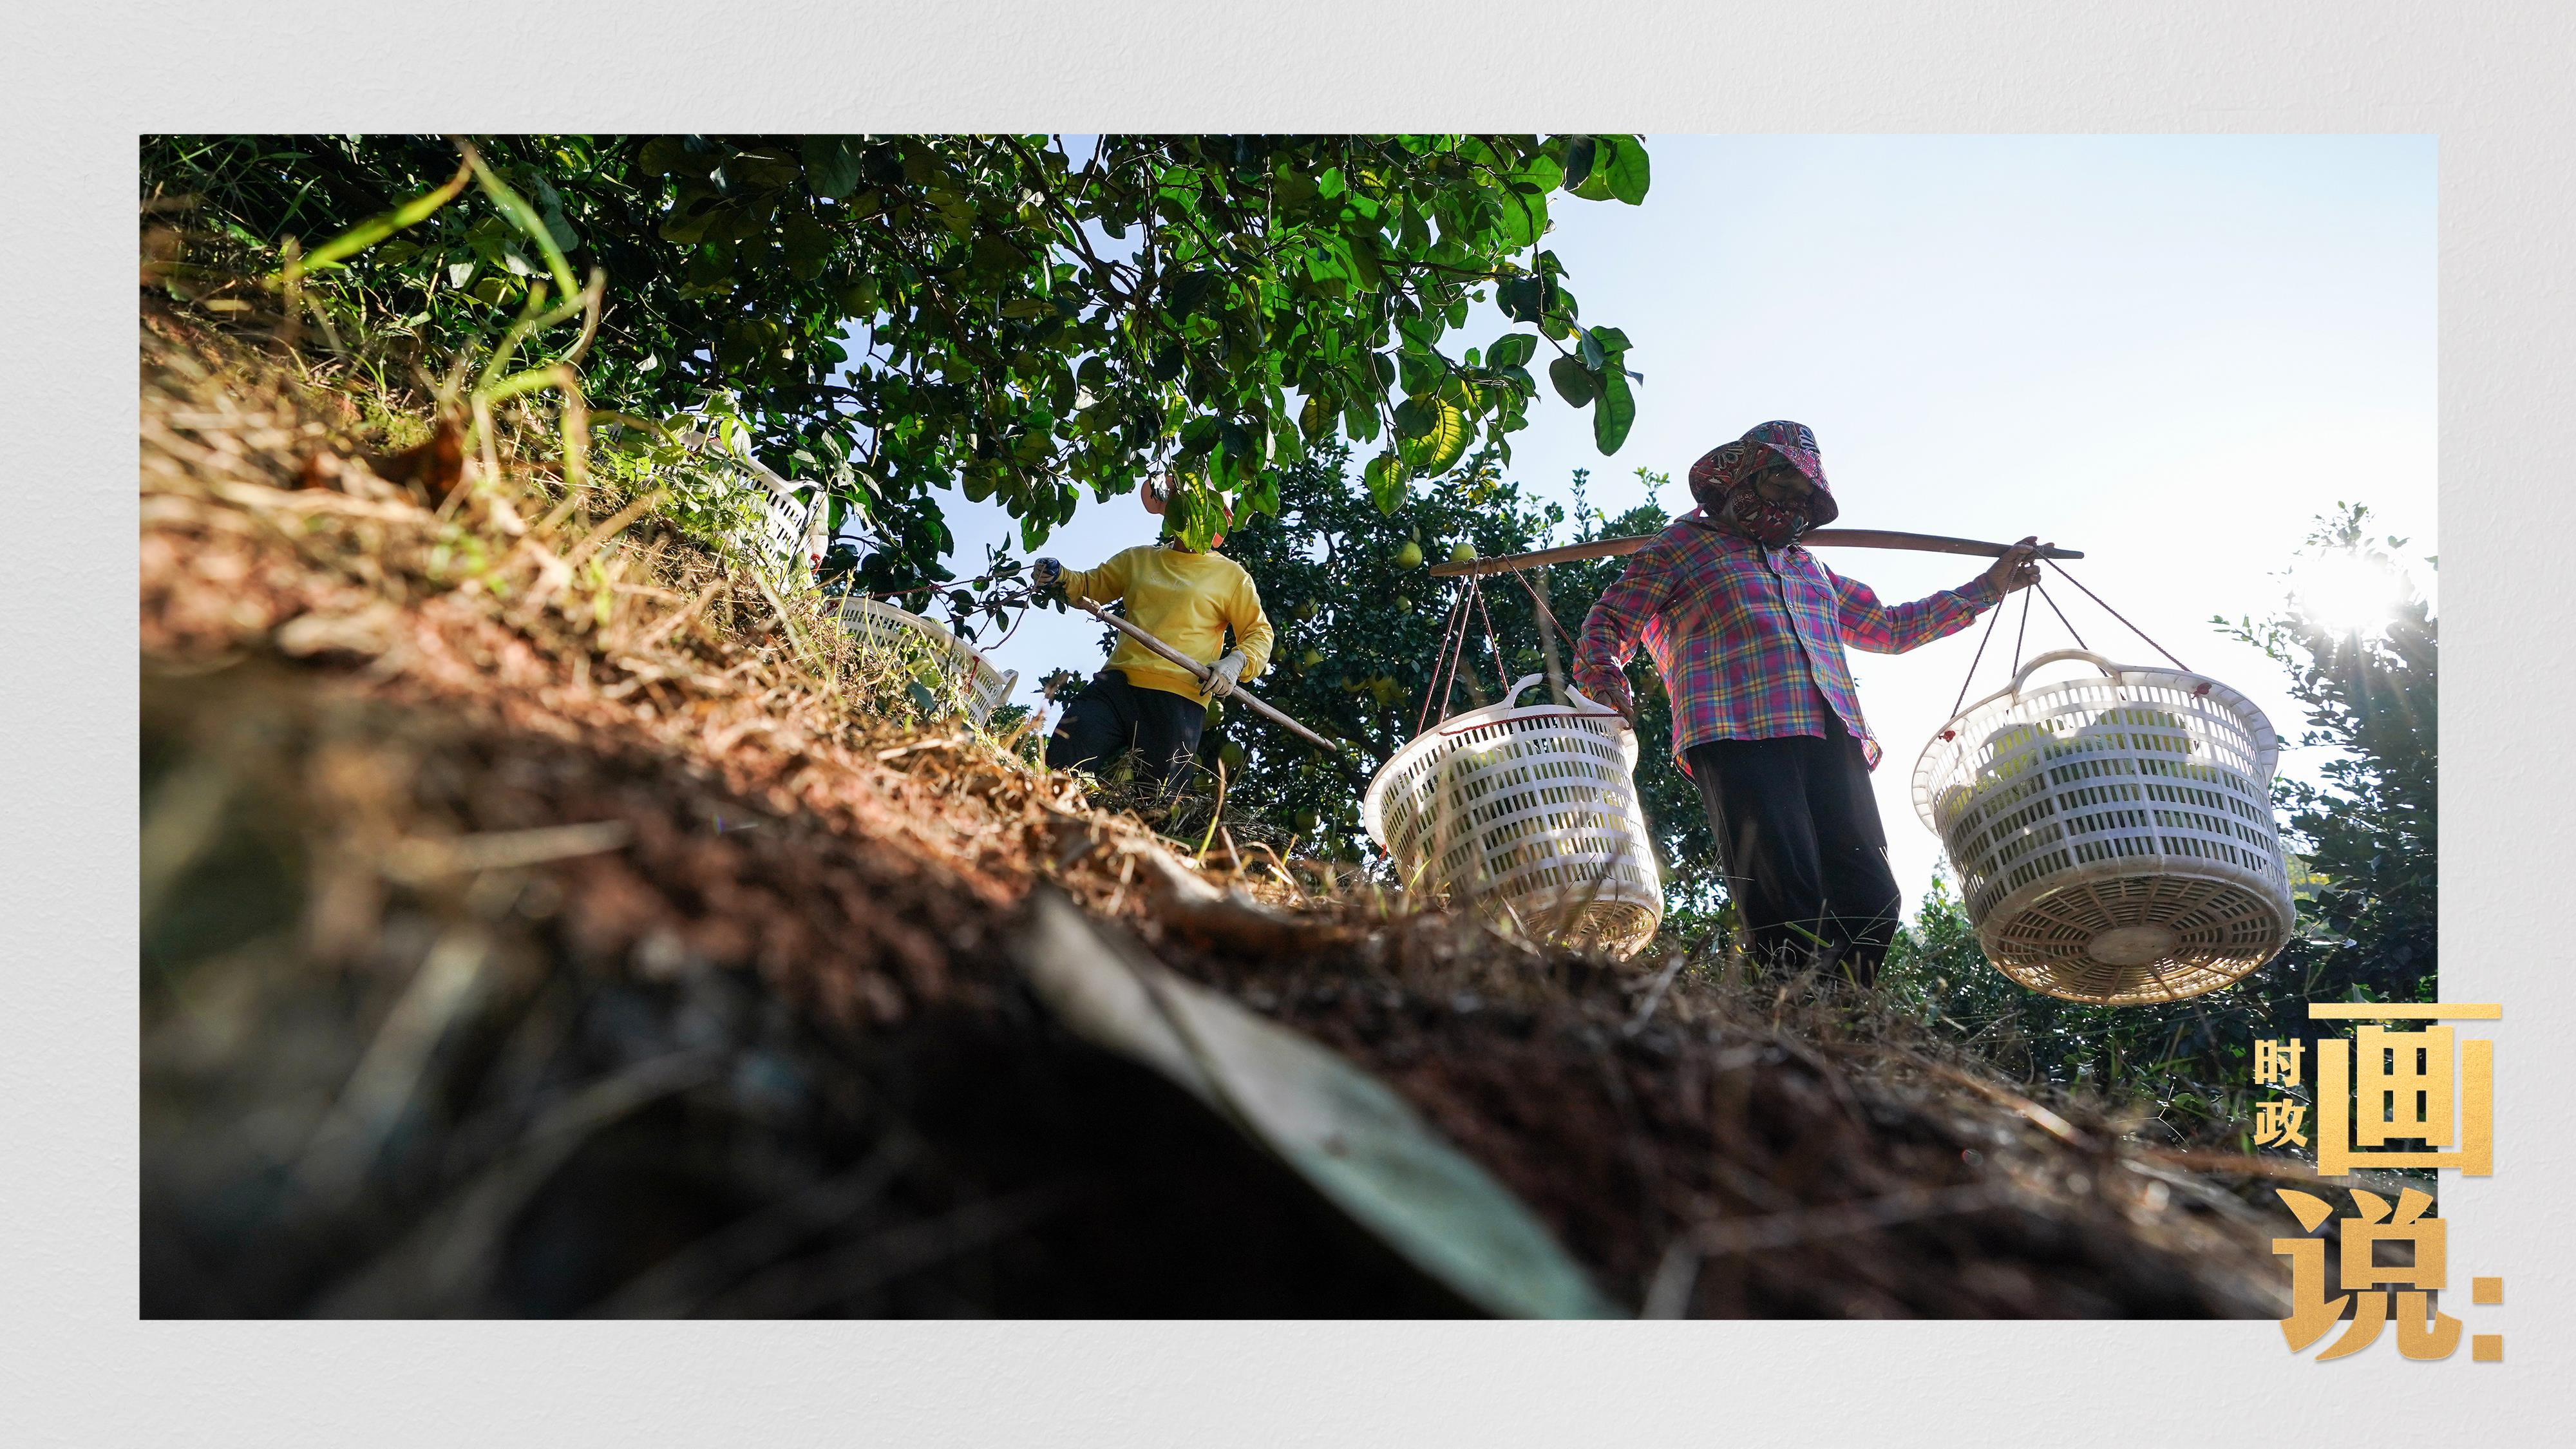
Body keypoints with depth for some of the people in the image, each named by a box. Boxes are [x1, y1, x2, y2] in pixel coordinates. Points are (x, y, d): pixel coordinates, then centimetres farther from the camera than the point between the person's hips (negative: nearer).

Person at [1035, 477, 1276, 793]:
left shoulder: (1231, 575, 11)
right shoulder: (1139, 559, 20)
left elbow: (1259, 633, 10)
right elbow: (1090, 586, 25)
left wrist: (1236, 663, -10)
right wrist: (1059, 577, 2)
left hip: (1180, 701, -3)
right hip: (1117, 684, 3)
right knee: (1061, 765, -14)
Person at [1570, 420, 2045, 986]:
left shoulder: (1810, 568, 35)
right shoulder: (1682, 547, 17)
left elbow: (1890, 627, 40)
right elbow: (1608, 623, 11)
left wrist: (1990, 587, 39)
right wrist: (1605, 681, -11)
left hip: (1832, 740, 6)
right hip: (1739, 737, -6)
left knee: (1871, 899, -8)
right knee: (1786, 905, -18)